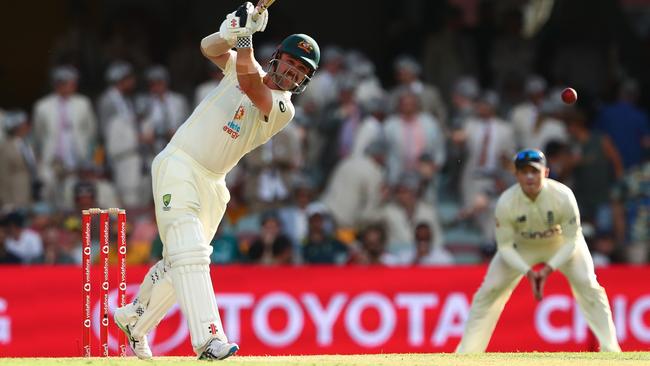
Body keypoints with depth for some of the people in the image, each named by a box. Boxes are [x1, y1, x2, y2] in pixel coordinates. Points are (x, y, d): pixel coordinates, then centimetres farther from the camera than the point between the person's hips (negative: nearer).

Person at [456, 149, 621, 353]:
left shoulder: (563, 196, -33)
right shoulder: (506, 202, -30)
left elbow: (571, 240, -22)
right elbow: (505, 246, -20)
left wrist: (549, 268, -34)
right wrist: (528, 272, -34)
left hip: (561, 243, -1)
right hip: (521, 246, 1)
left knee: (589, 288, -14)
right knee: (489, 291, -8)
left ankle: (611, 351, -4)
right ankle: (465, 354, 1)